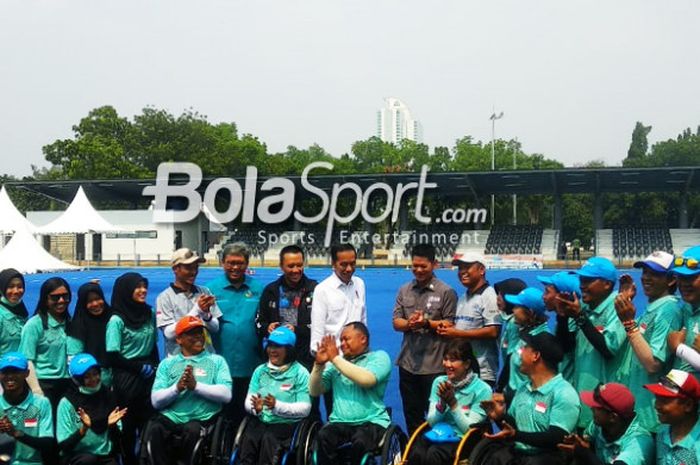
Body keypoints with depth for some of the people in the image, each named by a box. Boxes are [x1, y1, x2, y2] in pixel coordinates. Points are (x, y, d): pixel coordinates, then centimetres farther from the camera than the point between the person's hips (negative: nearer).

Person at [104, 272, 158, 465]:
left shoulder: (150, 314, 5)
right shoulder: (116, 320, -11)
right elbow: (113, 357, -12)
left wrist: (155, 368, 4)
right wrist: (141, 368, -11)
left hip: (148, 377, 4)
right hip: (126, 378, -4)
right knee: (128, 423, 5)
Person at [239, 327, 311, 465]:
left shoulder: (300, 372, 1)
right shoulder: (260, 370, 15)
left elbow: (305, 408, -7)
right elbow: (248, 401, 11)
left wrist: (277, 406, -19)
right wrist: (255, 408, -12)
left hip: (286, 424, -3)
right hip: (260, 421, 3)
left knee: (268, 438, -30)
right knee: (249, 438, -26)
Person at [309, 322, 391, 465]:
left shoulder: (379, 357, 4)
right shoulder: (337, 363, 17)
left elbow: (366, 380, -17)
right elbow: (315, 391, 14)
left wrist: (335, 358, -11)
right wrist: (319, 364, -2)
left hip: (371, 422, -3)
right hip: (340, 423, 3)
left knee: (360, 441, -35)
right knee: (323, 437, -29)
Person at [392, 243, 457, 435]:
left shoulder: (446, 292, -5)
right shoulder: (404, 290, 8)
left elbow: (450, 325, -7)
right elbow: (396, 322, 6)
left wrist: (427, 323, -20)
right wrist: (409, 323, -15)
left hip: (434, 364, -5)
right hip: (408, 362, 5)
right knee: (411, 414, 15)